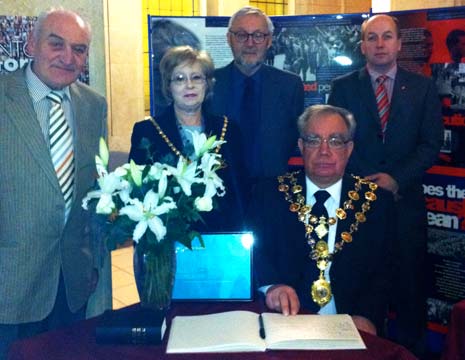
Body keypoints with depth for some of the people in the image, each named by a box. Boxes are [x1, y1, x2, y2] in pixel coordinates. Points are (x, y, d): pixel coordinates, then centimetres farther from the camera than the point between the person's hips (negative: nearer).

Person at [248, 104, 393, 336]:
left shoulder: (375, 201, 8)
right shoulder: (270, 194, 7)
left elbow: (383, 273, 3)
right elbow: (252, 252, -1)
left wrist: (367, 317, -15)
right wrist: (272, 285, -23)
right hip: (284, 323, -2)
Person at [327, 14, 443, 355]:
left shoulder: (423, 87, 6)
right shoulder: (343, 87, 5)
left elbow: (431, 144, 1)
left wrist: (396, 179, -12)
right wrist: (369, 181, -10)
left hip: (406, 199, 1)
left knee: (409, 284, 7)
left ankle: (411, 348, 23)